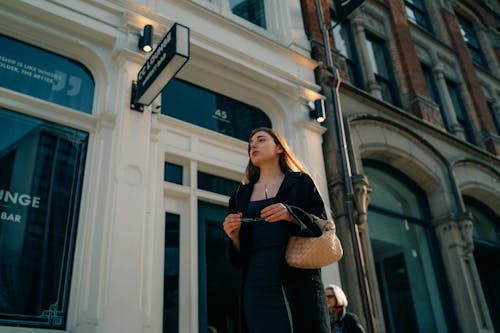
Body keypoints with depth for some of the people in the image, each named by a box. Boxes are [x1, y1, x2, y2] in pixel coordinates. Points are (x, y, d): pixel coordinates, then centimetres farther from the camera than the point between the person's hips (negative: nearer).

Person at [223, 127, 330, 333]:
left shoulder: (301, 182, 12)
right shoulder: (242, 194, 19)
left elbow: (323, 226, 2)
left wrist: (291, 215, -15)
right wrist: (234, 235, -4)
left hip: (299, 280, -2)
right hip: (257, 283, 2)